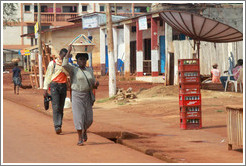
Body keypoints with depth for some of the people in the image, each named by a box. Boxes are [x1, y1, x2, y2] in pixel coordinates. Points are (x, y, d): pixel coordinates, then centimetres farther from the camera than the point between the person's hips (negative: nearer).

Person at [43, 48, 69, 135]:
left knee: (61, 107, 5)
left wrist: (62, 66, -16)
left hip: (63, 86, 4)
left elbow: (68, 73, -5)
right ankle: (57, 126, -19)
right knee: (56, 106, -14)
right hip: (54, 85, -4)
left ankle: (59, 126, 12)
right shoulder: (53, 63, 4)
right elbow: (48, 76, 3)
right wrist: (45, 89, -2)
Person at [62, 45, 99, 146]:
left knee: (89, 119, 3)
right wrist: (69, 51, -17)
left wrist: (96, 84, -11)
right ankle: (80, 139, -2)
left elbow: (93, 86, 13)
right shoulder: (73, 69, -1)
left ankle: (84, 130, 34)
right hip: (77, 96, -4)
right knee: (79, 117, -9)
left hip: (87, 96, 4)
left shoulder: (89, 71, 12)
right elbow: (65, 65, -22)